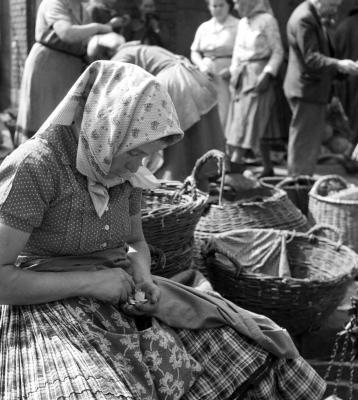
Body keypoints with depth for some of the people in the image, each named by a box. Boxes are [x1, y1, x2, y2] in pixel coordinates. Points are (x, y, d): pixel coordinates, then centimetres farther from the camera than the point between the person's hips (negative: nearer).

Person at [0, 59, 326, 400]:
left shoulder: (122, 170, 6)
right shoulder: (33, 167, -18)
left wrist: (141, 272, -4)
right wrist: (89, 281, -20)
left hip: (123, 303, 7)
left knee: (255, 351, -2)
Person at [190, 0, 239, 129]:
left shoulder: (238, 26, -1)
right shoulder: (203, 27, 14)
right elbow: (194, 52, 17)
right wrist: (202, 66, -2)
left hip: (227, 77, -4)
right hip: (207, 74, 4)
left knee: (225, 116, -11)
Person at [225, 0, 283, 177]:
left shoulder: (267, 20, -7)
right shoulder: (242, 23, 14)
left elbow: (278, 51, -9)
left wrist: (267, 74, -17)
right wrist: (234, 72, 7)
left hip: (258, 77, -7)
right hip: (242, 76, 7)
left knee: (250, 122, -8)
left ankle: (235, 164, -11)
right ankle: (268, 168, 11)